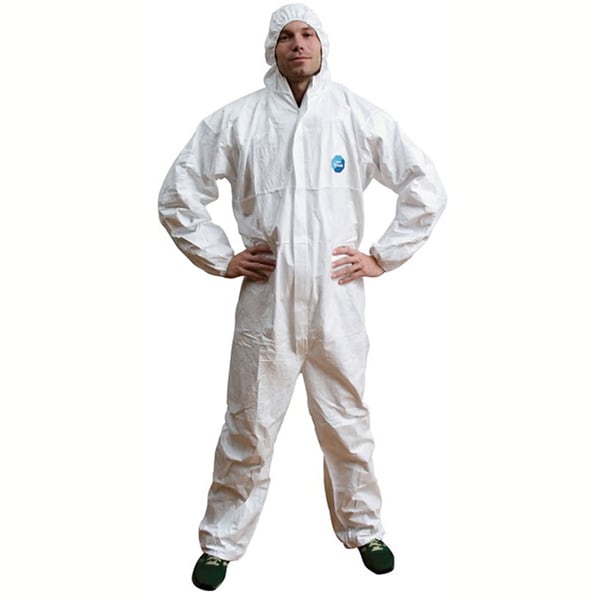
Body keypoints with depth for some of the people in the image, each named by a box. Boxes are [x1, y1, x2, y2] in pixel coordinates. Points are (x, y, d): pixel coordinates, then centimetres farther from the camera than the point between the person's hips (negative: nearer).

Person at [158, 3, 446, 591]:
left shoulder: (361, 117, 3)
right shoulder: (237, 120, 2)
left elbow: (426, 190, 8)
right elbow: (178, 193, 8)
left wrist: (382, 256, 3)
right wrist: (221, 258, 2)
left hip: (338, 300, 1)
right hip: (266, 299, 0)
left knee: (347, 424, 13)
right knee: (248, 428, 7)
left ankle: (363, 528, 36)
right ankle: (221, 543, 27)